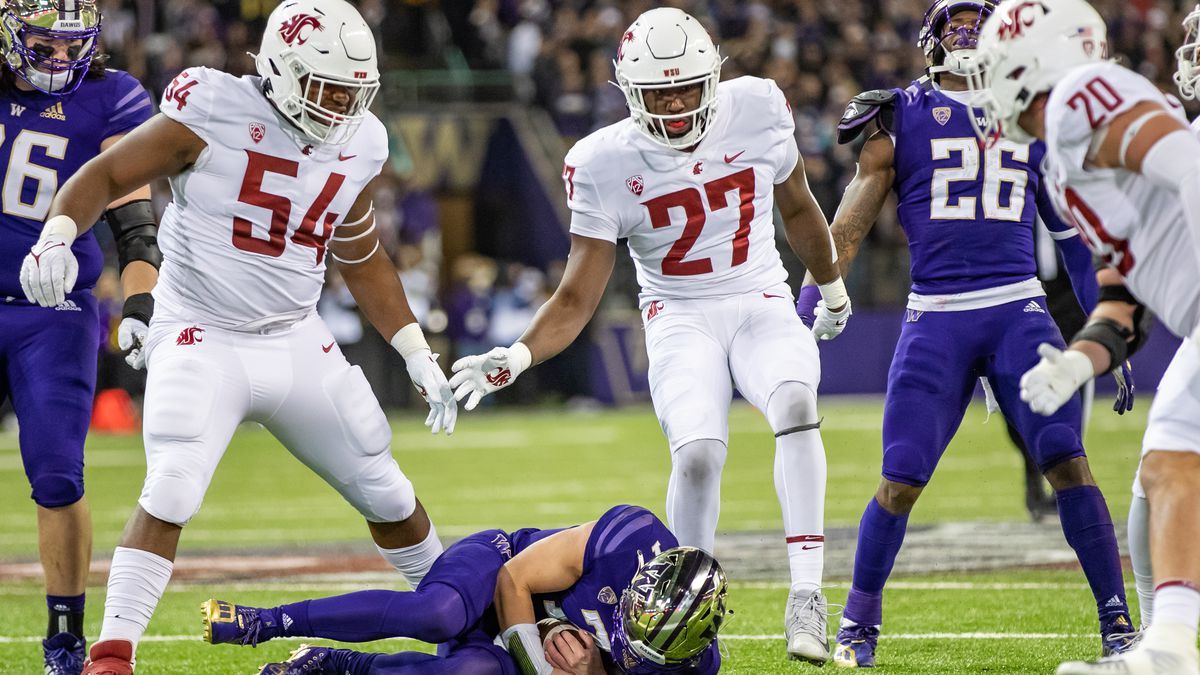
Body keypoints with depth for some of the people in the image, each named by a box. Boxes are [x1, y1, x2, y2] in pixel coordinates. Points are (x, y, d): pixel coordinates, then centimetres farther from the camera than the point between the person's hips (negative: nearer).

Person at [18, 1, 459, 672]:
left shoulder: (357, 146, 3)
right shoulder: (213, 113, -15)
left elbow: (363, 258, 17)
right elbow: (106, 174, -10)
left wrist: (418, 355, 15)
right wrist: (58, 234, -30)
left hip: (298, 342, 5)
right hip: (203, 340, -5)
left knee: (388, 495, 13)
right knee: (170, 496, -23)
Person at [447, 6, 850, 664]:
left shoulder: (757, 110, -7)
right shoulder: (606, 164, -11)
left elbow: (798, 208, 14)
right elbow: (577, 299, -8)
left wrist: (833, 290, 28)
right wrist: (514, 358, -26)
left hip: (761, 304, 1)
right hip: (681, 317, -1)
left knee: (795, 404, -30)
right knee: (697, 453, -26)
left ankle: (806, 594, -30)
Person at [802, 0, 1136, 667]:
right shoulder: (903, 117, 6)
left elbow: (1075, 237, 19)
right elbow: (847, 227, 5)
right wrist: (805, 317, -4)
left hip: (1019, 312, 1)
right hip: (935, 318, -1)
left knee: (1067, 462, -12)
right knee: (900, 482, -5)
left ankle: (1117, 621, -5)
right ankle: (858, 625, 14)